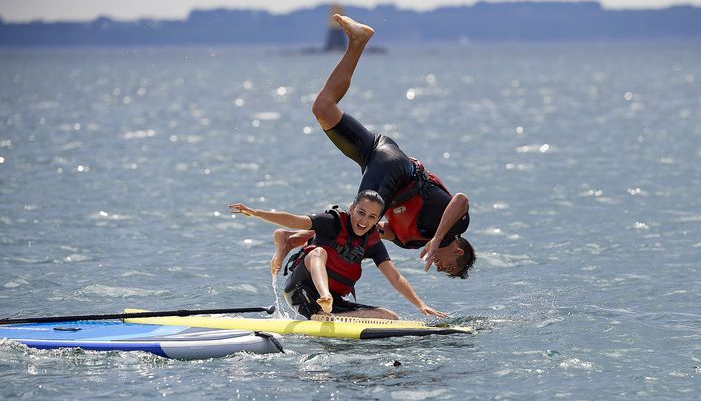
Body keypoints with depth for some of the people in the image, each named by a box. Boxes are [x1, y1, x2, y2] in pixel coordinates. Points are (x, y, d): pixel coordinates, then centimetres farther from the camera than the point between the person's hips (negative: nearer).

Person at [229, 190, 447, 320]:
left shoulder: (372, 242, 5)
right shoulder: (334, 222, -7)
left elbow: (395, 278, 2)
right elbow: (295, 221, -18)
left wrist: (421, 305, -9)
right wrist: (255, 213, -31)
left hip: (334, 302, 5)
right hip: (302, 290, -5)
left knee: (390, 318, -9)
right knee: (318, 252, -31)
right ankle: (325, 298, -59)